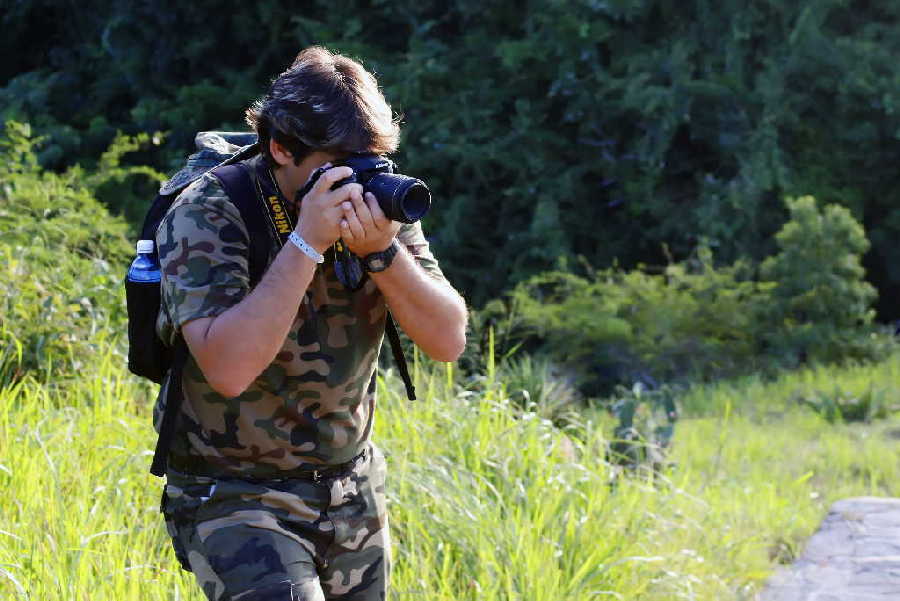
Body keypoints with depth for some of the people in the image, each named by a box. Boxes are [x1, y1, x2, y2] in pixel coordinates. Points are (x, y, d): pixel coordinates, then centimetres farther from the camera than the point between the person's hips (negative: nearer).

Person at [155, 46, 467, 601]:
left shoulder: (377, 202, -3)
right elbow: (228, 368, -29)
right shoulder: (205, 216, -16)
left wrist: (382, 250, -22)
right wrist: (306, 243, -30)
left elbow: (449, 340, -8)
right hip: (236, 499, -5)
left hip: (353, 491, 5)